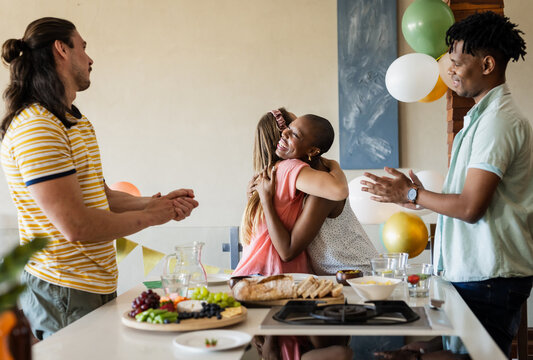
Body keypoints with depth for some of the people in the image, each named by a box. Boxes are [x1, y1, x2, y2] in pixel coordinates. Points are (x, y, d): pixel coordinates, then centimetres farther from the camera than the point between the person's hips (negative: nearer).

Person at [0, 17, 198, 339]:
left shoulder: (74, 122, 16)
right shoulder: (36, 129, -19)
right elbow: (77, 226, -23)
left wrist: (158, 202, 5)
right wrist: (149, 216, -10)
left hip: (96, 286, 10)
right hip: (64, 296, -10)